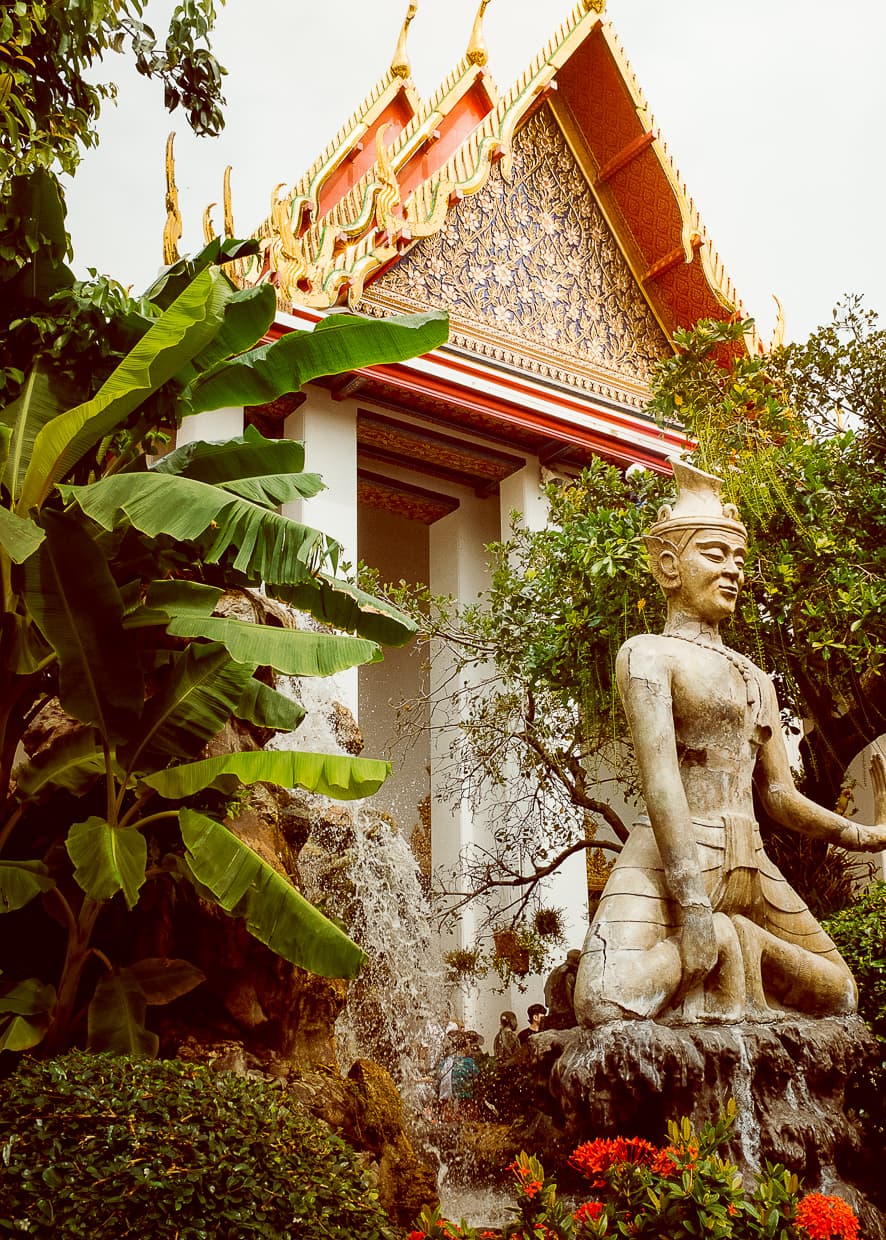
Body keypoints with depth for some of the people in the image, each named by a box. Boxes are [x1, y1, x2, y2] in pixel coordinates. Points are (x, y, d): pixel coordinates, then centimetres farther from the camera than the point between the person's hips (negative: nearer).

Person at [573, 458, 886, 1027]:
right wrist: (693, 906, -24)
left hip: (753, 867, 7)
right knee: (610, 1008, -28)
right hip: (669, 859, -7)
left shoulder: (757, 679, 21)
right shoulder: (648, 652, -2)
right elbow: (660, 777, -15)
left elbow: (779, 793, 16)